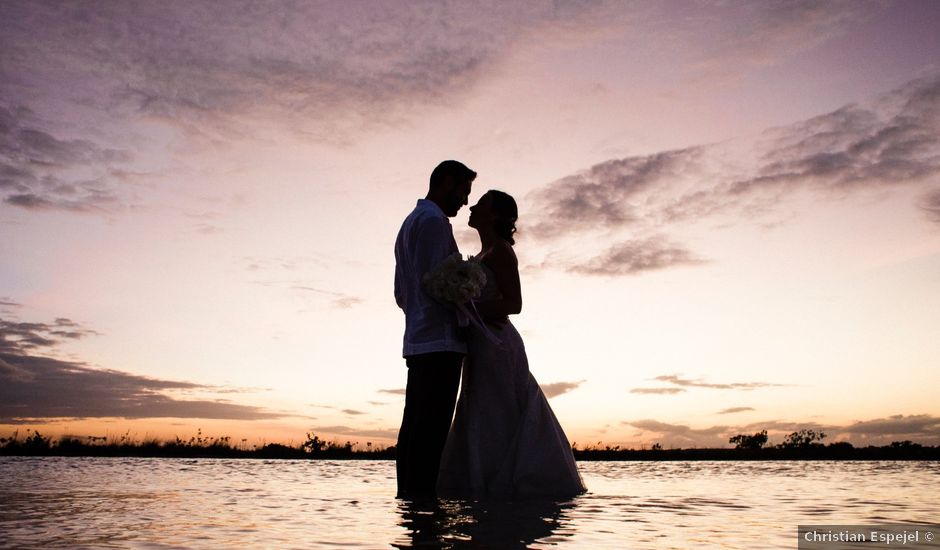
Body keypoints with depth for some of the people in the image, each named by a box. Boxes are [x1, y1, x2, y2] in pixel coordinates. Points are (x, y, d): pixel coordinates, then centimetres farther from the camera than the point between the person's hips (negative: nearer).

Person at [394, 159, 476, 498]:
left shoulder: (409, 223, 25)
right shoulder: (434, 220, -6)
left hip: (418, 341, 10)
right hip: (440, 342, -10)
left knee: (414, 427, 7)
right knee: (431, 429, -11)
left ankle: (408, 495, 9)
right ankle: (422, 496, -12)